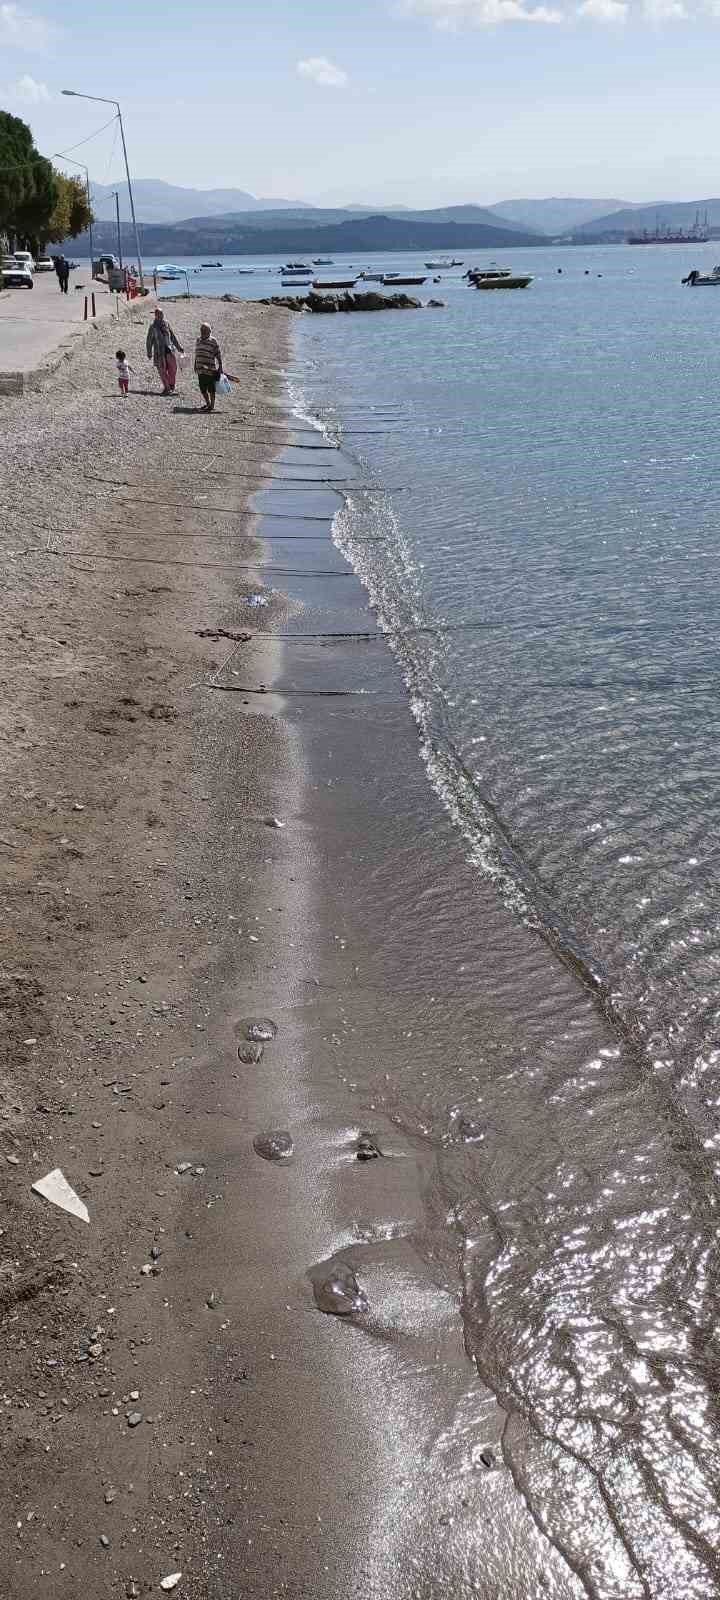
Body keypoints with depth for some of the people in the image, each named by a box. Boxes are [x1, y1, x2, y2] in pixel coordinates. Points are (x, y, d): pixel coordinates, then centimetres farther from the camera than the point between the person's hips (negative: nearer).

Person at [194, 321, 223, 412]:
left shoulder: (213, 341, -6)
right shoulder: (198, 341, 11)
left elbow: (218, 356, -5)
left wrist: (220, 368, -6)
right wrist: (195, 366, 21)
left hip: (211, 370, -6)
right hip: (200, 370, 6)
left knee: (211, 389, 2)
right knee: (202, 389, 12)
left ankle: (212, 405, 14)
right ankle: (208, 403, 29)